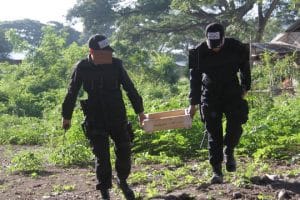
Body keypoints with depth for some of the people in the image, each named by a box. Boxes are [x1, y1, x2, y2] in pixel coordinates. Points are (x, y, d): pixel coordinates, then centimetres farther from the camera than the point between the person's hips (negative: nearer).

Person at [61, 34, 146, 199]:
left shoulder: (116, 64, -4)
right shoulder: (82, 68, -8)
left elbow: (130, 88, 4)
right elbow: (72, 93, 3)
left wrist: (140, 111, 7)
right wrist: (66, 116, 9)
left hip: (118, 117, 2)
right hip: (95, 120, -2)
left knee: (124, 151, 7)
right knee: (102, 156, 1)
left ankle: (122, 181, 34)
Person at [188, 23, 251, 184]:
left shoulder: (236, 48, -14)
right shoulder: (199, 53, -15)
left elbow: (245, 68, 5)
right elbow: (194, 79, -7)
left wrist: (245, 87, 8)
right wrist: (193, 103, -6)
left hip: (232, 91, 1)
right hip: (210, 95, 0)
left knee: (235, 123, -15)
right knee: (213, 133, -3)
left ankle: (229, 152, 15)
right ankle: (217, 171, 2)